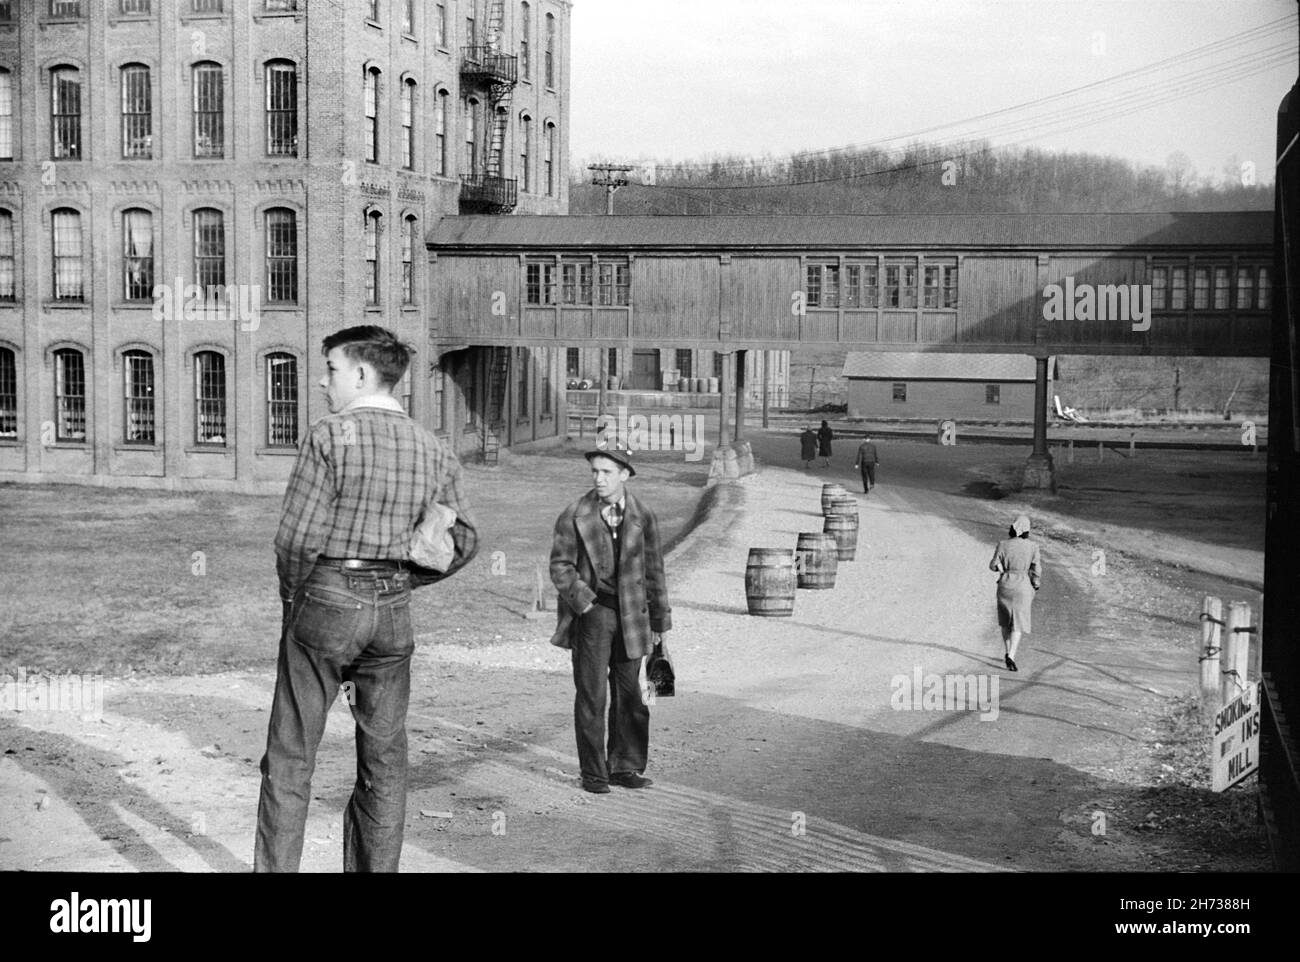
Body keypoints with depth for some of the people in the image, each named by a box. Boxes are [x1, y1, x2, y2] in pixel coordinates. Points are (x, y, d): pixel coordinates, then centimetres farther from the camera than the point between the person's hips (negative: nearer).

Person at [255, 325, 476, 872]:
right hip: (394, 613, 5)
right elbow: (463, 540, 8)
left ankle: (275, 868, 7)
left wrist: (292, 596, 2)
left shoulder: (331, 436, -11)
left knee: (291, 757, 4)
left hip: (325, 601, -4)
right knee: (383, 757, 11)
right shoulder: (433, 451, 5)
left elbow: (299, 538, -15)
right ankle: (376, 868, 15)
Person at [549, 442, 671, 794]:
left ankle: (624, 767, 20)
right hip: (591, 613, -3)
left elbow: (653, 570, 11)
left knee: (630, 695, 8)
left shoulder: (643, 517, 5)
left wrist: (659, 619, 12)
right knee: (591, 695, -2)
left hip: (630, 614, 3)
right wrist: (583, 600, -13)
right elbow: (560, 565, 0)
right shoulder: (575, 516, -3)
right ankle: (592, 773, 7)